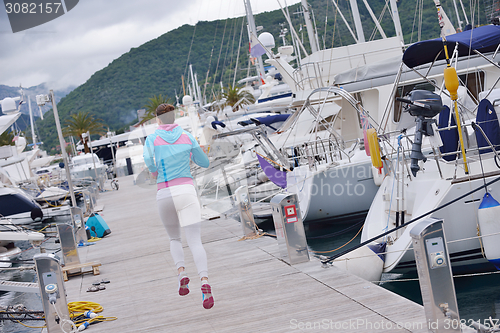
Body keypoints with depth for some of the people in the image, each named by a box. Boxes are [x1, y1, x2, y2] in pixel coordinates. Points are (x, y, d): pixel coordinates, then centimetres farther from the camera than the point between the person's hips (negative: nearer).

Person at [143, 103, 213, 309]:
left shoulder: (152, 139, 3)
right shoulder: (187, 137, 8)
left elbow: (148, 160, -17)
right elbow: (205, 163, 16)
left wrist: (154, 171, 6)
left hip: (165, 195, 0)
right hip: (186, 190, 0)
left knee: (174, 239, 24)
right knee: (195, 242, -9)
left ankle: (181, 273, -3)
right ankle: (204, 282, -33)